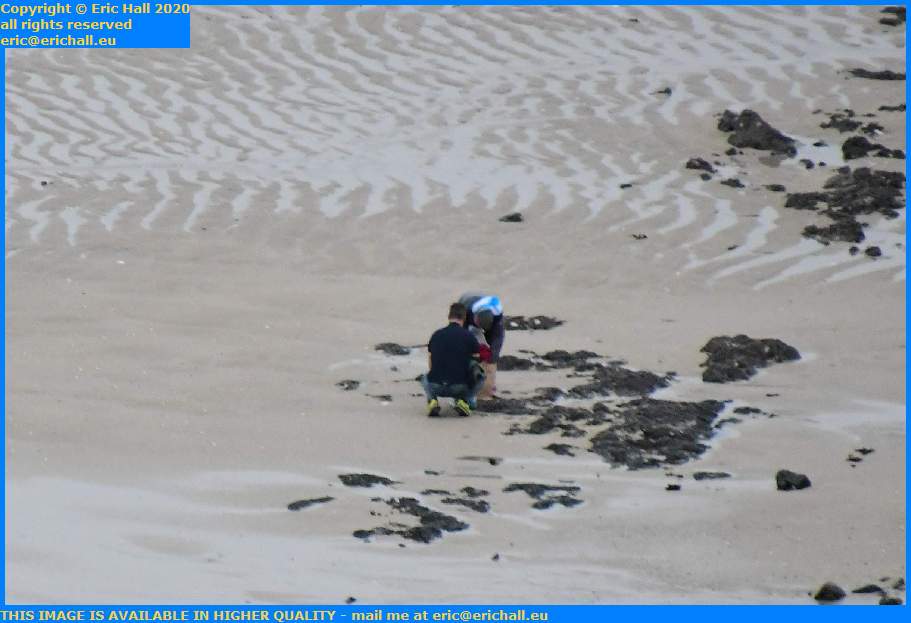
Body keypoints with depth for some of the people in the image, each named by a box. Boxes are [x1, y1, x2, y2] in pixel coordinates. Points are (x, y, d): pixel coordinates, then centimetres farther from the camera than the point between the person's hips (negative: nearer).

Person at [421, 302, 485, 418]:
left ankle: (432, 399, 6)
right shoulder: (468, 336, -1)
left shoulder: (436, 335, 10)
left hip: (436, 387, 2)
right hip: (460, 387, -2)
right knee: (480, 378, 27)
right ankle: (464, 400, 2)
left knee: (425, 379, 37)